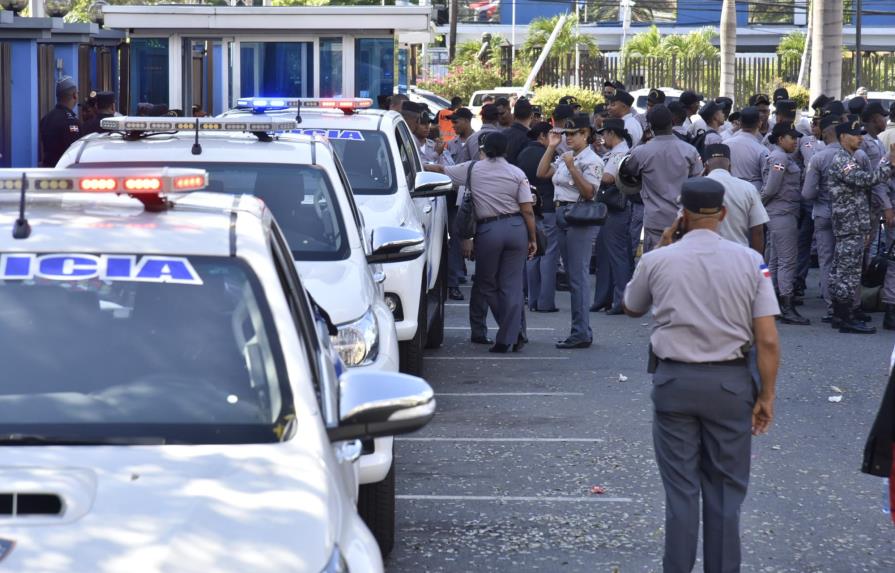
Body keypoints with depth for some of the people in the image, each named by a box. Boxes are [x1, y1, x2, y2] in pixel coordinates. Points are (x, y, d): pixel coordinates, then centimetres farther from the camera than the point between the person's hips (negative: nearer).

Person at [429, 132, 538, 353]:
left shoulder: (472, 169, 2)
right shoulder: (516, 173, 1)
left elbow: (441, 170, 15)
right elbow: (527, 211, -2)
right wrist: (533, 239, 7)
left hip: (488, 230, -1)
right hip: (516, 227, 1)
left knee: (487, 284, 14)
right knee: (512, 285, 4)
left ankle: (512, 331, 9)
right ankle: (510, 336, -1)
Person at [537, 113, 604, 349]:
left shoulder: (591, 160, -9)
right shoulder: (565, 157, 16)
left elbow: (589, 193, -15)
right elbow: (542, 173, 15)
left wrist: (572, 168, -22)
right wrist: (551, 147, 10)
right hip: (562, 215, 9)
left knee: (577, 276, -10)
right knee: (572, 276, 10)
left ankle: (581, 333, -9)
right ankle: (581, 331, 14)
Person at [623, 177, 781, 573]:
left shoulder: (657, 261, -5)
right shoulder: (749, 261, -5)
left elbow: (632, 308, 17)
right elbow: (768, 340, -8)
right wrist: (767, 396, 1)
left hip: (675, 380, 0)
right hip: (730, 382, 0)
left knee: (681, 489, 6)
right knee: (725, 490, 9)